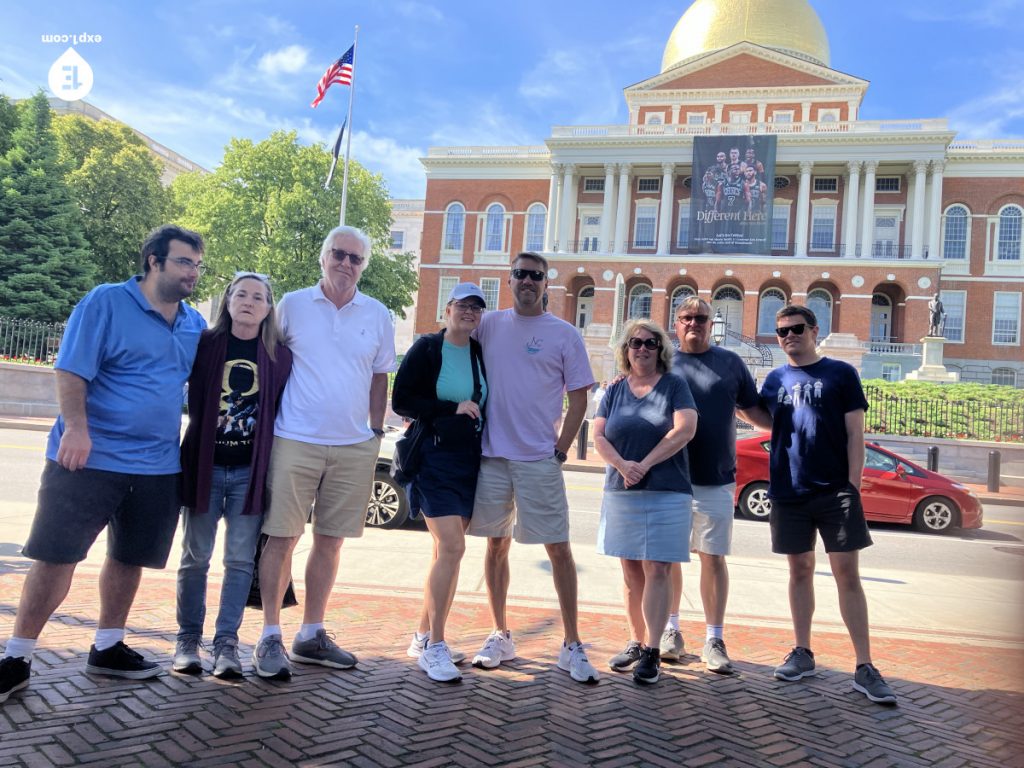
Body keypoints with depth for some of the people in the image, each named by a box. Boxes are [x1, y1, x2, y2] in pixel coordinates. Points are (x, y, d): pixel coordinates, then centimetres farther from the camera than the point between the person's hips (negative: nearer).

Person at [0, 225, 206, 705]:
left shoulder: (195, 325, 10)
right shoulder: (106, 302, -6)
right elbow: (70, 370, -12)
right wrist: (75, 428, -23)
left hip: (158, 467, 6)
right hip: (91, 457, -5)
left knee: (129, 558, 13)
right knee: (56, 556, -1)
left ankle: (107, 648, 28)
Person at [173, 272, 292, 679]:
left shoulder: (280, 355, 3)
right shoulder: (205, 344, 2)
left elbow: (284, 411, 5)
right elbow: (192, 402, 5)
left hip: (251, 470, 0)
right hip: (205, 465, 0)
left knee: (240, 559, 2)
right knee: (196, 556, 7)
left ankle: (226, 642, 12)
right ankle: (188, 639, 21)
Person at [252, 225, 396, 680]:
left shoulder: (377, 315, 7)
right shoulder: (292, 305, 1)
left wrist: (377, 431, 9)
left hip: (355, 446, 3)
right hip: (295, 440, -2)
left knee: (330, 540, 10)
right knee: (282, 538, 0)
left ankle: (311, 635, 23)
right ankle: (270, 637, 13)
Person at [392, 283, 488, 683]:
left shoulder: (481, 353, 10)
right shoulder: (427, 348, -4)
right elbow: (401, 401, -9)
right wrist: (452, 409, -15)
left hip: (469, 461, 6)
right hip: (435, 458, -5)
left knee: (447, 549, 9)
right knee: (452, 548, -13)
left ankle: (424, 636, 22)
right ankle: (435, 647, -2)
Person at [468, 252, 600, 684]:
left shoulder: (565, 335, 1)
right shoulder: (489, 325, 7)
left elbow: (578, 400, 3)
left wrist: (560, 451, -4)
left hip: (540, 460, -2)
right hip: (492, 455, 3)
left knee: (559, 549, -1)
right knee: (497, 545, 10)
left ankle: (572, 647, 10)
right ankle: (500, 637, 24)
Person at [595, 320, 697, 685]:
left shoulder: (674, 385, 2)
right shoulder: (615, 390, 11)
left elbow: (685, 429, -11)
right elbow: (598, 436, 4)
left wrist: (645, 464, -14)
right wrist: (622, 465, -14)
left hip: (667, 493, -4)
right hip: (620, 492, 4)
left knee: (655, 571, -5)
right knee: (631, 572, 9)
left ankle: (652, 652, -2)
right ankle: (636, 642, 19)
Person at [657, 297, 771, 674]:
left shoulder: (730, 362, 8)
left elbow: (752, 410, 11)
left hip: (716, 480, 0)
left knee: (713, 557, 2)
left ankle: (714, 640, 11)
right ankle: (670, 630, 23)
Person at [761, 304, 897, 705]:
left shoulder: (841, 374, 2)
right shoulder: (774, 380, 10)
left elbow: (854, 433, -1)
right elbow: (768, 425, 19)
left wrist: (853, 483, -8)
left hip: (836, 491, -3)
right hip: (789, 492, 3)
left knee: (848, 575, -2)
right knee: (800, 571, 11)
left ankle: (864, 667, 3)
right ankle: (802, 653, 23)